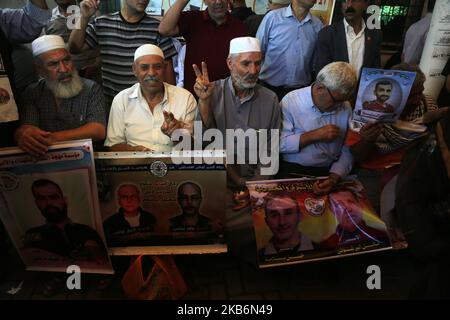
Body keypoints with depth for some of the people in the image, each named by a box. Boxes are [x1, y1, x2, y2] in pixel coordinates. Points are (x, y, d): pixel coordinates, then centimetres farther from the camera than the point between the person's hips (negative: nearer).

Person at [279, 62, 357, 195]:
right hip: (292, 170, -3)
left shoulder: (345, 108, 3)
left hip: (328, 171, 3)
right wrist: (314, 135, -17)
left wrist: (333, 179, -14)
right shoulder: (291, 101, -7)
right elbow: (279, 143, -14)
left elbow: (347, 152, 2)